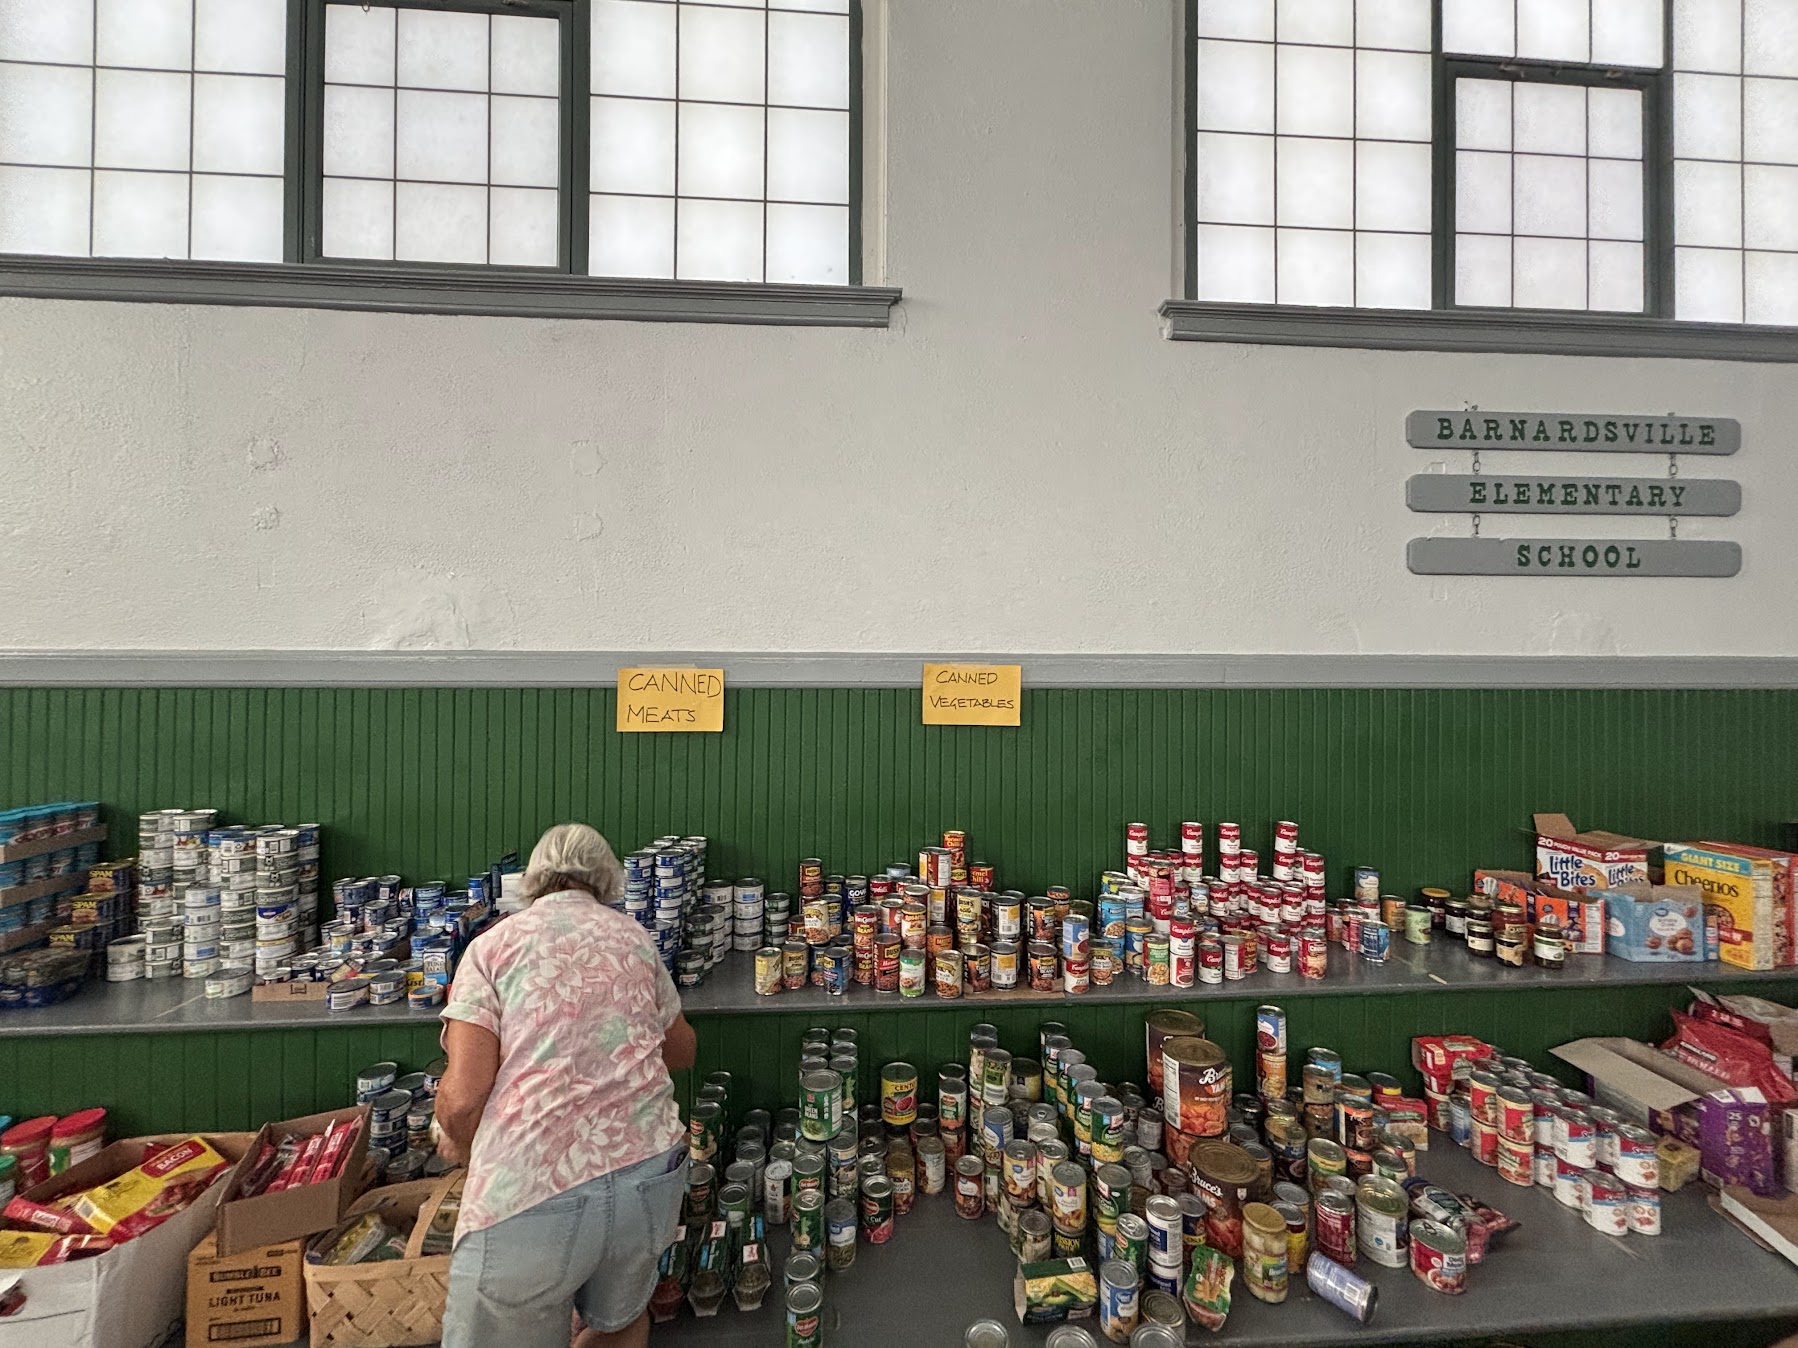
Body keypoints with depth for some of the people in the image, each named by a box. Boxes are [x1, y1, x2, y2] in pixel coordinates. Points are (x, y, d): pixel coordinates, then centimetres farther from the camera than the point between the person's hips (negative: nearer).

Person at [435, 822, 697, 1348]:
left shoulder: (493, 945, 1)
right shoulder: (635, 938, 11)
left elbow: (463, 1095, -8)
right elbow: (681, 1052, 21)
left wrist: (455, 1141, 14)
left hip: (529, 1194, -3)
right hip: (647, 1174, 4)